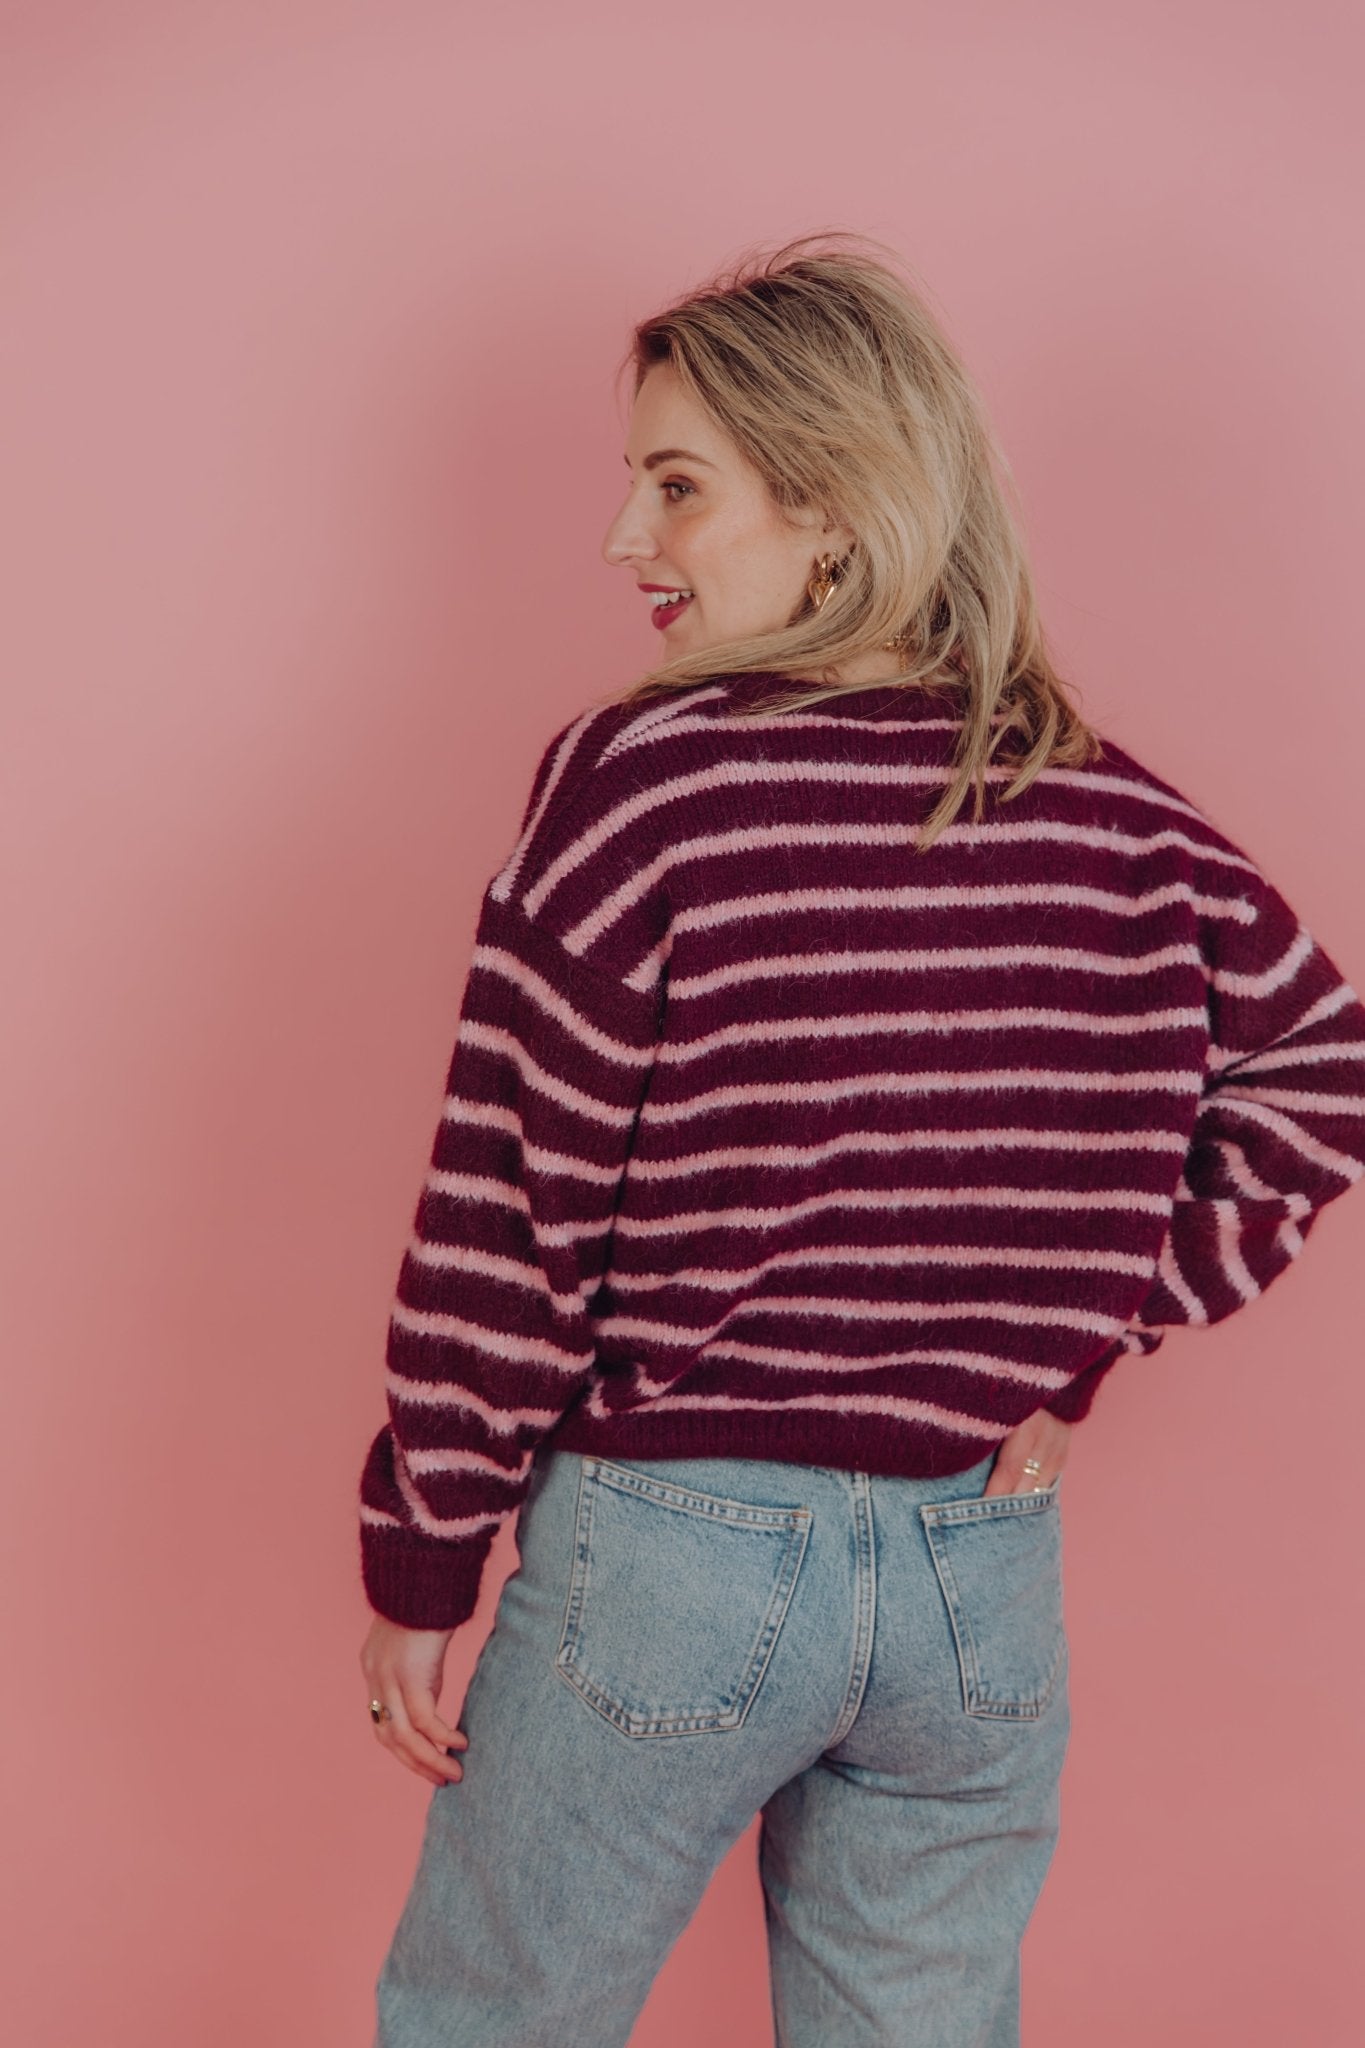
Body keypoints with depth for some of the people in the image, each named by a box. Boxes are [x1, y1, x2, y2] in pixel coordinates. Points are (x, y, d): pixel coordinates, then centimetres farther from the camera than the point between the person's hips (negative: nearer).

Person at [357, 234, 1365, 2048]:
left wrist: (416, 1574, -2)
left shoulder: (643, 780, -16)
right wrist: (1092, 1343, 6)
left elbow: (511, 1233, -14)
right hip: (986, 1579, 5)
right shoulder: (1112, 815, -2)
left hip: (674, 1545, -4)